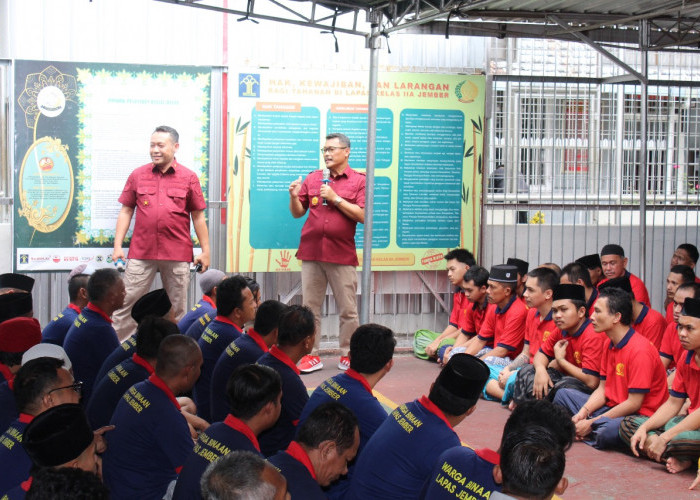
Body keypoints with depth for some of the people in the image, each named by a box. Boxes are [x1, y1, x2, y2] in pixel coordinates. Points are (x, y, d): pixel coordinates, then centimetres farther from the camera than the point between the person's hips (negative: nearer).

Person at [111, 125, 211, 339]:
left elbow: (198, 216, 7)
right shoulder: (137, 175, 8)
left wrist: (205, 251, 4)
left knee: (177, 308, 6)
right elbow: (126, 211, 10)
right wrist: (118, 245, 3)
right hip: (141, 252, 1)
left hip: (177, 254, -1)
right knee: (126, 302, -2)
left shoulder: (189, 178, 5)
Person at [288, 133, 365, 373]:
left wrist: (336, 198, -12)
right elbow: (297, 212, 15)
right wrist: (294, 197, -5)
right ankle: (311, 355, 11)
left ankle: (347, 355, 14)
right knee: (310, 308, 5)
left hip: (342, 255, -3)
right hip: (311, 253, 3)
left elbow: (363, 216, -8)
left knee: (348, 310, 2)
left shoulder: (359, 181, 2)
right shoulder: (312, 178, 12)